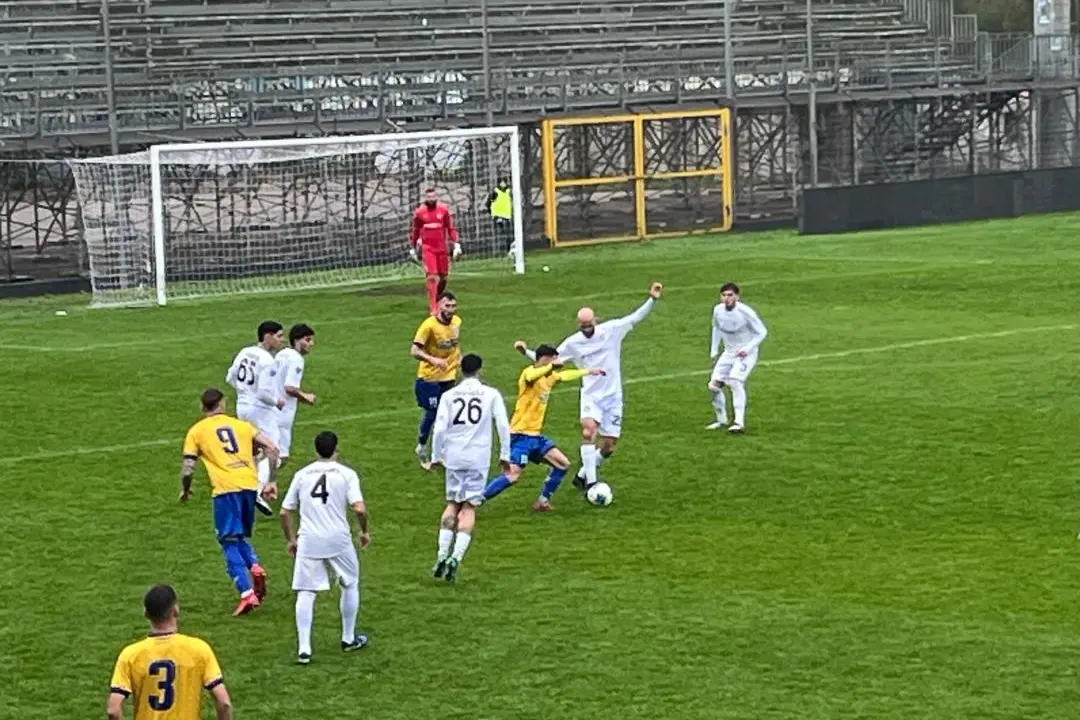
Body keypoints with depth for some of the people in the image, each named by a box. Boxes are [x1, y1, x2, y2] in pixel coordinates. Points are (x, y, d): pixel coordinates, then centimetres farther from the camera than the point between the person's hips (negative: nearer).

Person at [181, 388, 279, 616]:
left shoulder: (196, 431, 9)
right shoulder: (241, 425, 19)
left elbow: (187, 469, 4)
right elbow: (272, 448, 12)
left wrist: (185, 491, 23)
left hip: (225, 489, -4)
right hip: (250, 485, 4)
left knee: (230, 542, 2)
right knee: (240, 537, 23)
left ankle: (247, 594, -12)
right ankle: (255, 567, -6)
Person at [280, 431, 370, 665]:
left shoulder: (302, 474, 7)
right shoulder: (346, 474, -2)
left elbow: (285, 512, 8)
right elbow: (359, 508, -12)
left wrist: (290, 539, 22)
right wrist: (364, 531, 6)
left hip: (308, 541, 2)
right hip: (338, 540, -1)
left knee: (305, 593, 4)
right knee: (350, 584, 21)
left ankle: (304, 649, -3)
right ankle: (349, 639, 29)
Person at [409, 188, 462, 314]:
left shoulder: (443, 210, 0)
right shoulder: (419, 212, 0)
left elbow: (451, 228, 4)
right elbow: (415, 231, 11)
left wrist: (456, 245, -2)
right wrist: (412, 249, 15)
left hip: (442, 247, 2)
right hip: (427, 248, -2)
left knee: (443, 277, 8)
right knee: (431, 277, -11)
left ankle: (436, 299, 33)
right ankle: (433, 308, -11)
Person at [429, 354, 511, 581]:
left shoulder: (449, 396, 3)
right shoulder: (491, 394, 1)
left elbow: (439, 428, -2)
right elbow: (503, 425, -3)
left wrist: (436, 456, 9)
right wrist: (505, 454, 7)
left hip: (454, 458, 2)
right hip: (479, 458, -2)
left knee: (452, 504, 16)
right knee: (469, 508, 1)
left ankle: (442, 554, 7)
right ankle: (456, 557, -14)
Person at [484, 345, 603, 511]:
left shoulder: (549, 377, 12)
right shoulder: (529, 372, -15)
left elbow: (565, 376, 34)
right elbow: (531, 376, -42)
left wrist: (588, 372, 41)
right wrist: (551, 366, -53)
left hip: (536, 435, 9)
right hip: (521, 435, -9)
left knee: (563, 464, 6)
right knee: (513, 476, -19)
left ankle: (542, 501, 17)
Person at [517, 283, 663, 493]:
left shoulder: (612, 330, -5)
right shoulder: (573, 343, -3)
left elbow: (636, 317, -4)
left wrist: (652, 299, -16)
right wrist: (526, 352, -7)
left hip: (613, 397, 1)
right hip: (591, 396, -1)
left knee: (608, 447, 3)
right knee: (588, 431, -30)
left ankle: (582, 476, 26)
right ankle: (590, 482, -27)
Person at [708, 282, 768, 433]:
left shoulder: (745, 312, -21)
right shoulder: (718, 310, -4)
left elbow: (762, 332, -11)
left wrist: (748, 348, -21)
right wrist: (714, 350, 13)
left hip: (746, 353, -6)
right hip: (728, 353, 6)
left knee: (735, 382, -27)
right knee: (713, 385, -3)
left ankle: (740, 423, -29)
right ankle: (722, 421, 16)